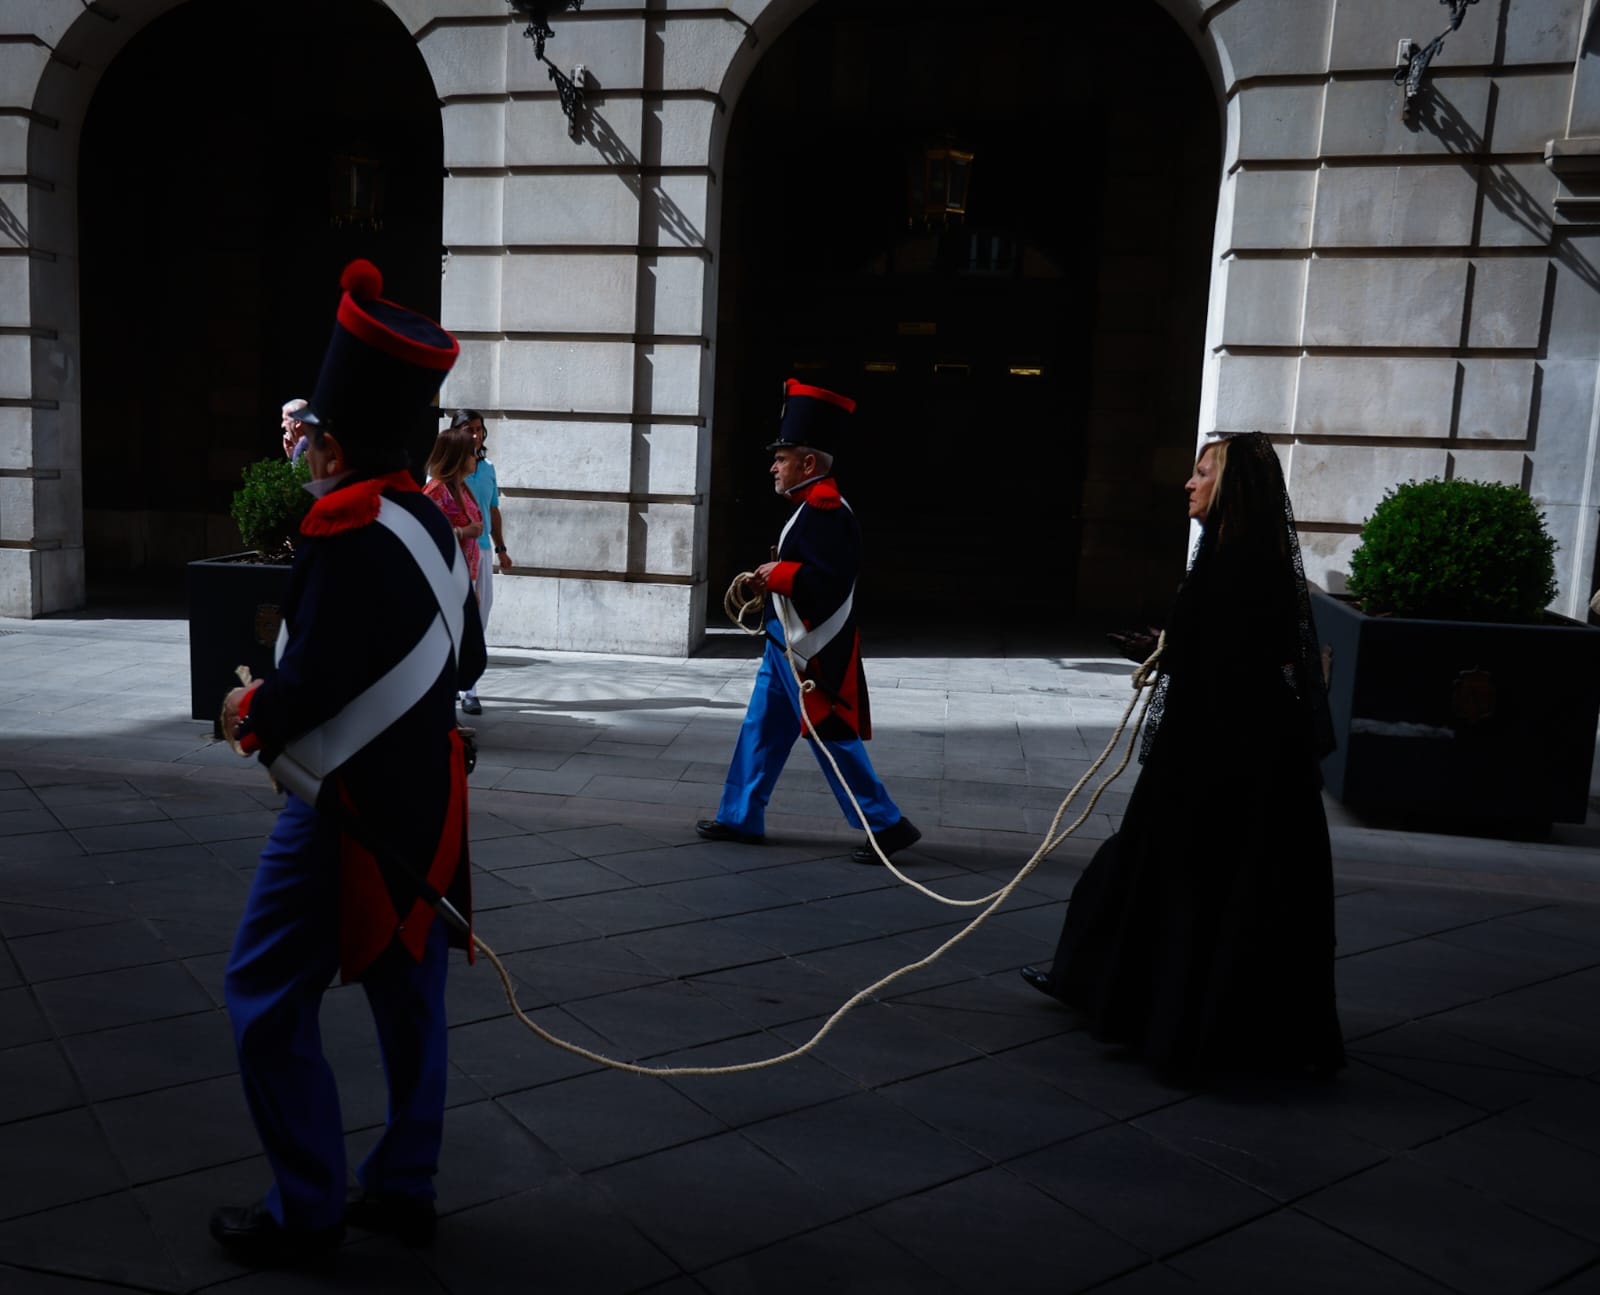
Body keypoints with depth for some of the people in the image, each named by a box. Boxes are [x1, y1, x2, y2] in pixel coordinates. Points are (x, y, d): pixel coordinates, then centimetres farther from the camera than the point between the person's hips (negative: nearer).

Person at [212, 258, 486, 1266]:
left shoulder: (348, 534, -20)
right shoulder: (431, 522, 5)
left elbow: (310, 691, -24)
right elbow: (468, 661, 13)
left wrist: (250, 712, -5)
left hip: (348, 803, -8)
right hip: (424, 794, 8)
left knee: (269, 995, 6)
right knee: (408, 993, 15)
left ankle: (307, 1211, 15)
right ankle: (404, 1191, 28)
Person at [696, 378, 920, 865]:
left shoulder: (826, 512, -19)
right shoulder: (813, 508, 12)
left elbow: (829, 581, -30)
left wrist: (778, 574, -18)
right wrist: (772, 579, 5)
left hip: (811, 650, -10)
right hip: (787, 644, 10)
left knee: (832, 736, -2)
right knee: (761, 730, 14)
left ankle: (887, 825, 8)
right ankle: (741, 818, 24)